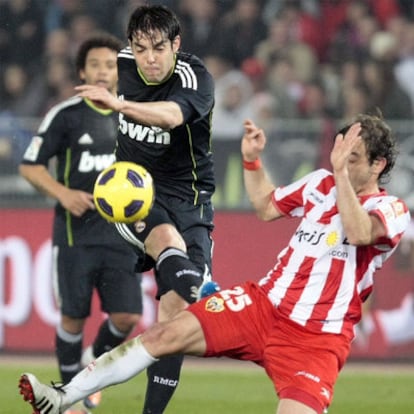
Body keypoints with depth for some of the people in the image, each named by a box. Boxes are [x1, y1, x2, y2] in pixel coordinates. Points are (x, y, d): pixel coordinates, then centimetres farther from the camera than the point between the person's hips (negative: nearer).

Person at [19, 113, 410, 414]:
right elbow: (266, 206, 25)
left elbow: (358, 234, -31)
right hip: (264, 301, 5)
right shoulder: (321, 182, 9)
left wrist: (342, 172, -33)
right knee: (168, 334, -10)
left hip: (316, 338, -5)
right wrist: (252, 161, 12)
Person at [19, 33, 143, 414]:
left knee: (127, 316, -5)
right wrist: (63, 193, -16)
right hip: (76, 231, -3)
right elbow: (30, 166, -2)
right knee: (74, 315, 0)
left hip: (121, 231, 3)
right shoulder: (66, 115, -3)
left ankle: (96, 360, 25)